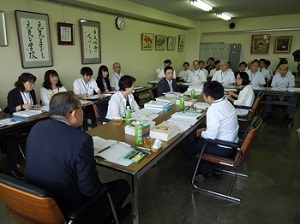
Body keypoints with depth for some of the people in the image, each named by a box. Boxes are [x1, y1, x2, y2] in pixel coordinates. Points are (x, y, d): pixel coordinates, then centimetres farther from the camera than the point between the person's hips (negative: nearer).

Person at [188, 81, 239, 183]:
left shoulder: (213, 110, -28)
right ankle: (206, 167, 26)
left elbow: (211, 135, -26)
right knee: (197, 139, 22)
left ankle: (208, 171, 18)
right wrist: (206, 129, 9)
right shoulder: (226, 102, 0)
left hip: (224, 149, -9)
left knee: (191, 148, 5)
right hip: (232, 142, 9)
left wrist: (202, 133, -6)